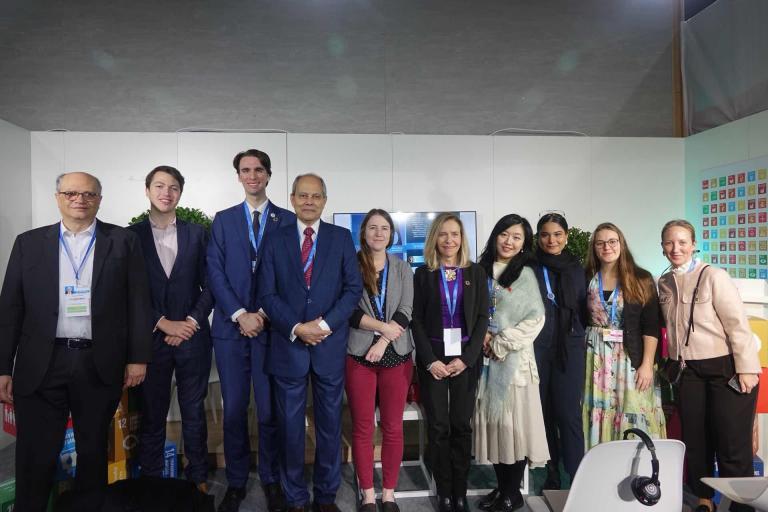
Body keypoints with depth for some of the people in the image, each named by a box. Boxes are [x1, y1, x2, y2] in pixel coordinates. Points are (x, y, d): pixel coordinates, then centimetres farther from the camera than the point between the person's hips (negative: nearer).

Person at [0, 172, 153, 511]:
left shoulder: (123, 241, 3)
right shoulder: (29, 242, 8)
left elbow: (138, 302, 1)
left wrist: (138, 357, -3)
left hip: (100, 366, 0)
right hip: (40, 366, 1)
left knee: (93, 453, 13)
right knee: (35, 457, 6)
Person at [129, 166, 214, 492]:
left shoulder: (197, 233, 6)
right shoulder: (131, 235, 2)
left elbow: (209, 285, 4)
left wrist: (191, 322, -7)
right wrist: (164, 324, -9)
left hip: (192, 337, 1)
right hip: (151, 338, -1)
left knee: (194, 414, 10)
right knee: (152, 415, 10)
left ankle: (198, 479, 24)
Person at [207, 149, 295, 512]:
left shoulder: (287, 220, 6)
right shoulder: (223, 220, 10)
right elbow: (215, 272, 1)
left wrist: (264, 313, -9)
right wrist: (240, 315, -10)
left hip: (271, 328, -1)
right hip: (231, 326, 1)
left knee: (270, 410, 5)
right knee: (234, 410, 8)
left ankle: (271, 480, 22)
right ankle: (236, 482, 22)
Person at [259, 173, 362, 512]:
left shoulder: (342, 237, 4)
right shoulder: (276, 241, 5)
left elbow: (354, 288, -2)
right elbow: (267, 294, 0)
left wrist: (325, 324, -13)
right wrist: (297, 328, -12)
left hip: (330, 345, 0)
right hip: (288, 346, 0)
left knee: (330, 424, 10)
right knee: (290, 426, 8)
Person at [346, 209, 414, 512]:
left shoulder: (403, 269, 8)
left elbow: (406, 311, -1)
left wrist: (383, 343, -13)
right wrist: (382, 326, -13)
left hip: (396, 354, 2)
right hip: (358, 354, -1)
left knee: (393, 428, 7)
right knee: (362, 428, 5)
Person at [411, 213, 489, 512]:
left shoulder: (476, 272, 5)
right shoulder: (423, 273, 4)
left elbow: (482, 318, 1)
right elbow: (417, 320, 0)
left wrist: (466, 358, -9)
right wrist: (430, 361, -10)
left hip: (465, 357, 1)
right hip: (433, 358, 0)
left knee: (462, 426, 5)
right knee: (438, 427, 2)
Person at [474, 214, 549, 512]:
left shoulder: (525, 274, -3)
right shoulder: (482, 270, 9)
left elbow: (535, 319, -10)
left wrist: (499, 344, -11)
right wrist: (481, 335, -7)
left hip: (513, 359, -4)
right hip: (486, 358, 4)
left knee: (512, 421, 1)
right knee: (491, 420, 9)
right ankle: (501, 486, 23)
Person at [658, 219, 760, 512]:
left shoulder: (713, 276, -12)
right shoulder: (664, 284, 5)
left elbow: (738, 324, -13)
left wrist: (746, 368, -16)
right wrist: (673, 364, 12)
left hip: (725, 368, -5)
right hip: (689, 371, 6)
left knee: (732, 445, -1)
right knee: (695, 441, 13)